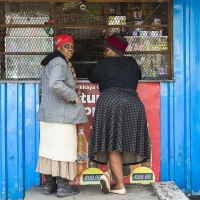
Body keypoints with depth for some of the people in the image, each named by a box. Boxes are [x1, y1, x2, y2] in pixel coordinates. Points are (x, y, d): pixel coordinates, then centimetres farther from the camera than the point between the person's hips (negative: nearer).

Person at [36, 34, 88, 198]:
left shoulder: (51, 63, 19)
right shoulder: (59, 62, -12)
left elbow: (42, 88, 26)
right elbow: (55, 84, -29)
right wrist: (73, 96, -18)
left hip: (49, 114, 10)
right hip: (62, 115, -10)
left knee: (51, 148, 11)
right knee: (63, 149, -3)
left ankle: (49, 184, 18)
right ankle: (63, 186, 3)